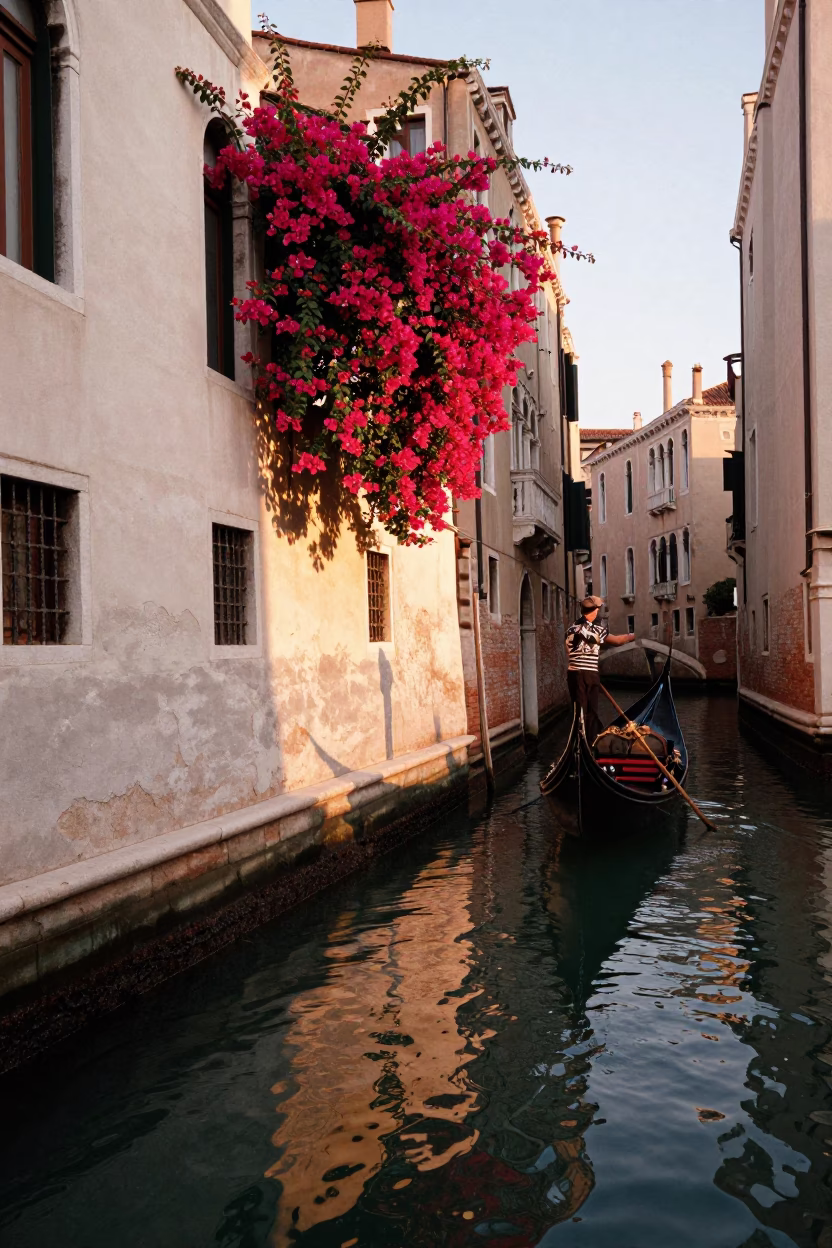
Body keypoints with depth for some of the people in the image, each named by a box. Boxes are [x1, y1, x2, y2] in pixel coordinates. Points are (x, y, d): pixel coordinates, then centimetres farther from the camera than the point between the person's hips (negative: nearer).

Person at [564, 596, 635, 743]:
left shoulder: (571, 629, 8)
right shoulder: (597, 629, -7)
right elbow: (617, 641, 3)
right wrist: (631, 636, 21)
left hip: (573, 673, 5)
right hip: (590, 674, -4)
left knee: (579, 709, 7)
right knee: (591, 710, 6)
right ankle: (591, 742, 10)